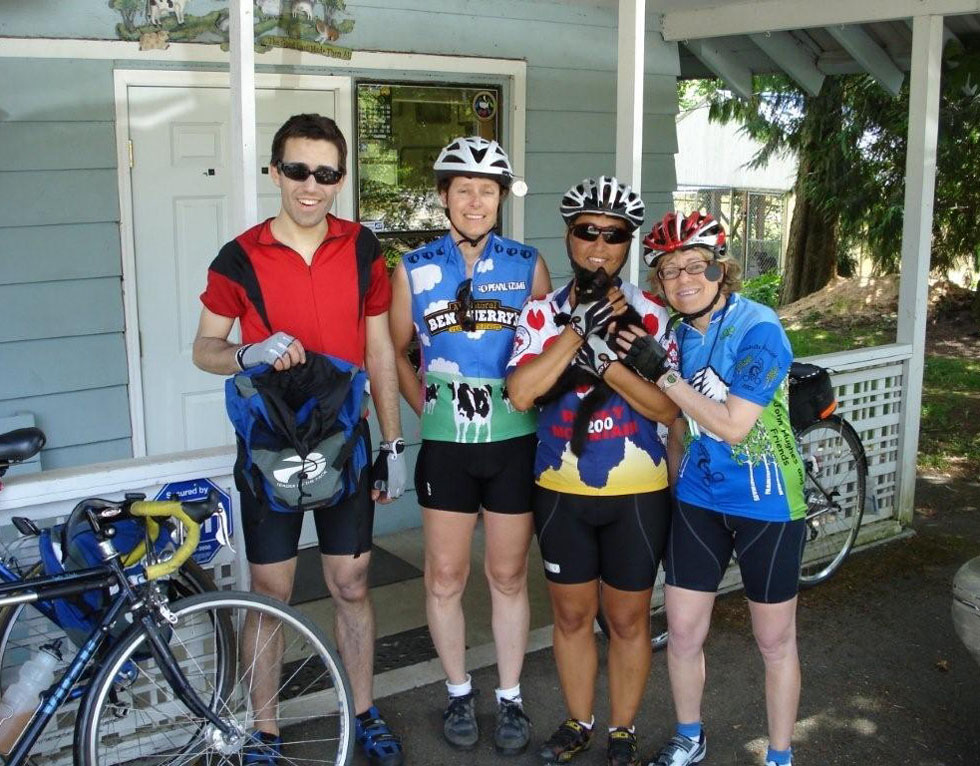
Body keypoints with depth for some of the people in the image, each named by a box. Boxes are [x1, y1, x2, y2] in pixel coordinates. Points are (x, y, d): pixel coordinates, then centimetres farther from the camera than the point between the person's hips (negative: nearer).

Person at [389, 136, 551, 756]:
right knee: (446, 576, 7)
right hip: (446, 443, 0)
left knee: (509, 574, 9)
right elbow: (396, 351, 10)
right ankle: (459, 692, 28)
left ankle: (511, 697, 26)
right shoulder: (414, 269, 2)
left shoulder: (529, 264, 2)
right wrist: (427, 408, 2)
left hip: (514, 439, 0)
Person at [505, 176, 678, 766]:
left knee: (628, 619, 12)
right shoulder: (543, 313, -2)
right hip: (561, 491, 2)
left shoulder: (649, 314, -7)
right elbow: (520, 393, -17)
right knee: (571, 614, 16)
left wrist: (603, 359, -25)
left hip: (636, 494, -2)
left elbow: (669, 408, -14)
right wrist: (580, 329, -23)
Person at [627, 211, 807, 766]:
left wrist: (662, 373, -26)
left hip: (766, 504, -5)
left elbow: (732, 426, -25)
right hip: (698, 500, 5)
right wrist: (671, 486, 13)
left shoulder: (758, 329, -18)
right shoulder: (678, 333, 0)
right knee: (684, 632, 10)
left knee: (775, 641, 11)